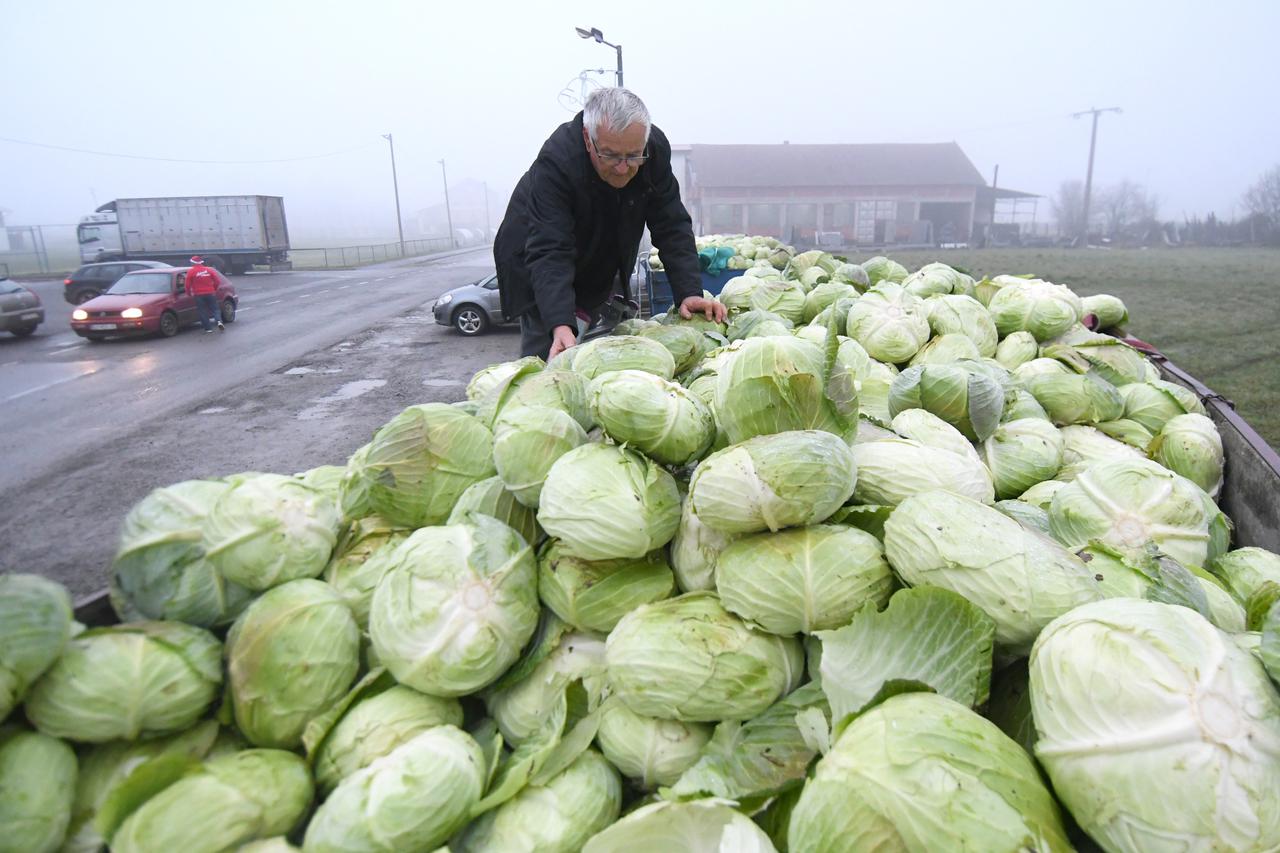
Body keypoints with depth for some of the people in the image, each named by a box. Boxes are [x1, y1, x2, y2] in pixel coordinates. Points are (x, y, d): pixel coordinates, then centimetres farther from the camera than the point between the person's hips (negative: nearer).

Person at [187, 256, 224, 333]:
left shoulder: (191, 272, -2)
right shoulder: (209, 270, 6)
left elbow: (188, 284, -4)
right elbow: (216, 281, 5)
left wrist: (189, 292, 13)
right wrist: (214, 290, 19)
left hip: (199, 295, -2)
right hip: (210, 293, 2)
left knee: (202, 312, 5)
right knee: (214, 309, 8)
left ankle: (208, 328, 2)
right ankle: (219, 321, -19)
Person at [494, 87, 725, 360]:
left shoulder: (656, 149, -20)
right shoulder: (555, 161, -34)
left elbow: (672, 228, -17)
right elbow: (548, 251, -40)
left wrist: (689, 293, -29)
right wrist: (561, 325, -53)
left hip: (603, 270, 5)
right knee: (546, 357, -12)